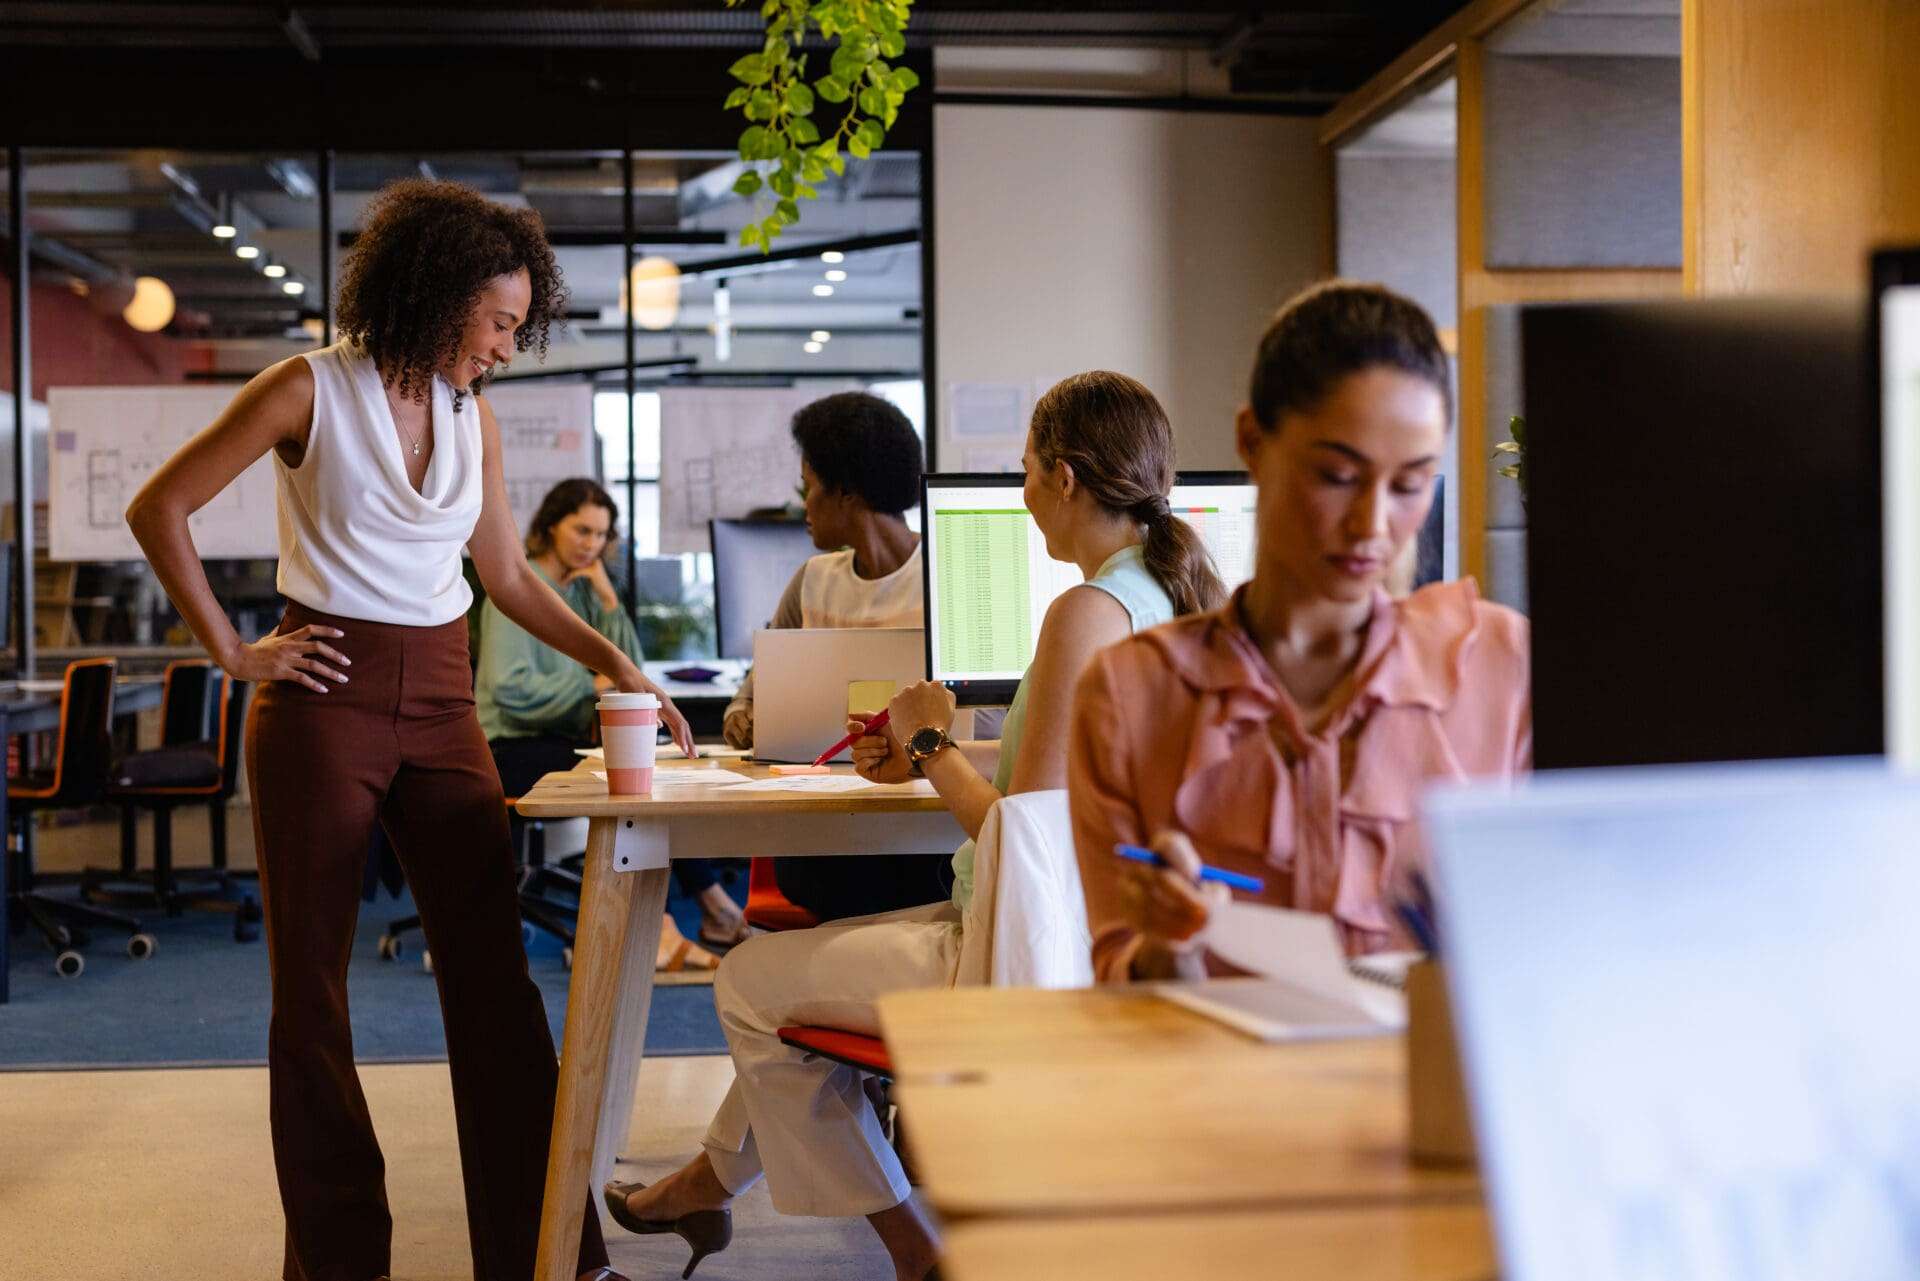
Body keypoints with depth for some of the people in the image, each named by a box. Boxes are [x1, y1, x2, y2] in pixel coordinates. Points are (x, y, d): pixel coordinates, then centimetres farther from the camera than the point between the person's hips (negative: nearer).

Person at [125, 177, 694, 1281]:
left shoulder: (473, 416, 9)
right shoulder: (312, 390, -5)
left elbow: (509, 575, 16)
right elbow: (160, 510, -2)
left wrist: (611, 658, 5)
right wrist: (231, 651, -6)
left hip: (442, 701, 5)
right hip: (327, 695, -4)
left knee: (495, 969, 2)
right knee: (314, 981, 4)